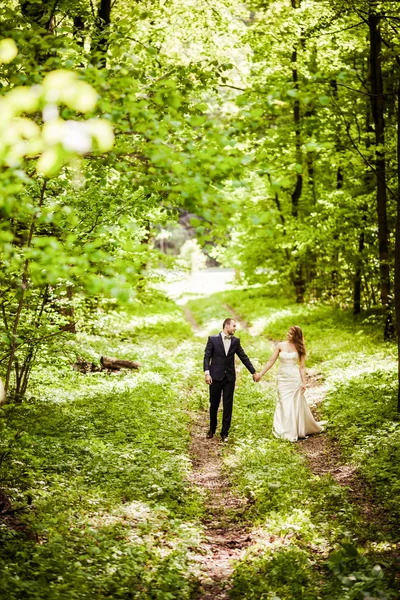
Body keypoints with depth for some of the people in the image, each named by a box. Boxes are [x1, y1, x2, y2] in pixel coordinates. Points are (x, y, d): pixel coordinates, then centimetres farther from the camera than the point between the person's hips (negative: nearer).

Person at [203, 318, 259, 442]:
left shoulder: (236, 341, 5)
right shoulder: (213, 339, -4)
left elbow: (244, 357, 10)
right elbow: (207, 357, -5)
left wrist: (254, 372, 11)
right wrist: (207, 373, -15)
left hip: (230, 377, 2)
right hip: (216, 377, -2)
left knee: (228, 406, 1)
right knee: (214, 404, 9)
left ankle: (224, 433, 10)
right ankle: (212, 429, 27)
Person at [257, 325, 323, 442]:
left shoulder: (299, 348, 0)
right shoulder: (280, 346, 2)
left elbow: (302, 367, 0)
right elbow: (271, 361, 2)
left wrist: (303, 382, -7)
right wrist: (261, 374, -2)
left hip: (294, 378, -1)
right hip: (282, 378, 1)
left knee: (296, 404, 5)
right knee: (284, 405, 3)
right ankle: (287, 432, 11)